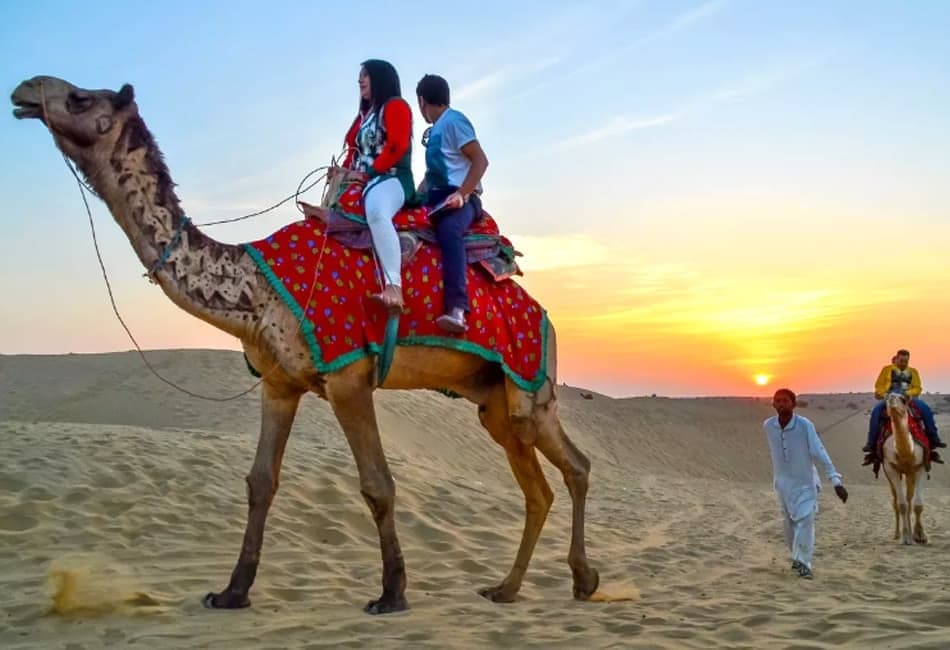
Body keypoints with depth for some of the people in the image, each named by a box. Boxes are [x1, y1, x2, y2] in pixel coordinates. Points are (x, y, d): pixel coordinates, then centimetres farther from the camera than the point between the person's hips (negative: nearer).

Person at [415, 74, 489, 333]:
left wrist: (461, 194, -23)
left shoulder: (453, 120, -4)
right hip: (437, 198, 11)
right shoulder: (436, 129, 23)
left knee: (449, 230, -38)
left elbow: (481, 160, -13)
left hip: (460, 198, -11)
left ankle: (457, 309, -51)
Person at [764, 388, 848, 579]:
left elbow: (820, 453, -22)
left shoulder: (805, 425, -21)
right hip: (783, 482, 4)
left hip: (805, 482, -4)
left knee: (805, 521, -15)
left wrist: (836, 480, -28)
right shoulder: (768, 426, -10)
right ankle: (798, 558, 32)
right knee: (789, 523, 13)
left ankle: (803, 563, -11)